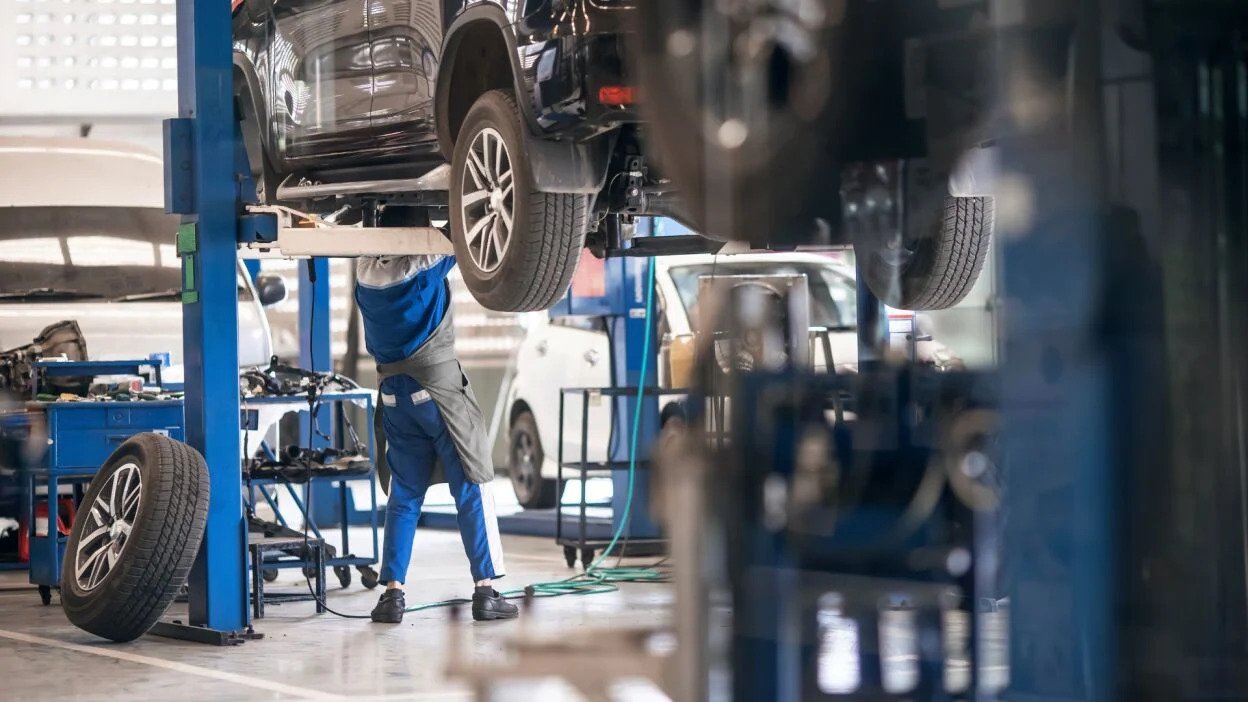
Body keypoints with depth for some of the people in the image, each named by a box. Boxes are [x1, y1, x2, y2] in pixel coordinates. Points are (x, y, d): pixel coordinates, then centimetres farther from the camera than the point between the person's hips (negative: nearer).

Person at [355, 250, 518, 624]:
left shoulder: (365, 271, 0)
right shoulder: (424, 264, -14)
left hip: (394, 393, 5)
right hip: (439, 387, -5)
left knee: (403, 496, 10)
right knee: (472, 489, 2)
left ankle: (392, 593, 5)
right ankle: (484, 591, 0)